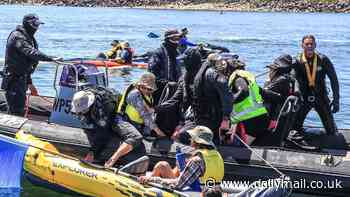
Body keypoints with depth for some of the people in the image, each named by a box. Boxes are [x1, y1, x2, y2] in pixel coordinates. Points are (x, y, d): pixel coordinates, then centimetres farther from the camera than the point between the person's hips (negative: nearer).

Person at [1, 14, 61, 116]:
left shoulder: (27, 37, 16)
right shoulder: (18, 37, -16)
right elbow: (31, 53, -31)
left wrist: (29, 82, 23)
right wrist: (51, 58, -37)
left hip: (21, 79, 10)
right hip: (14, 80, -10)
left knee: (20, 109, 15)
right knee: (16, 112, -10)